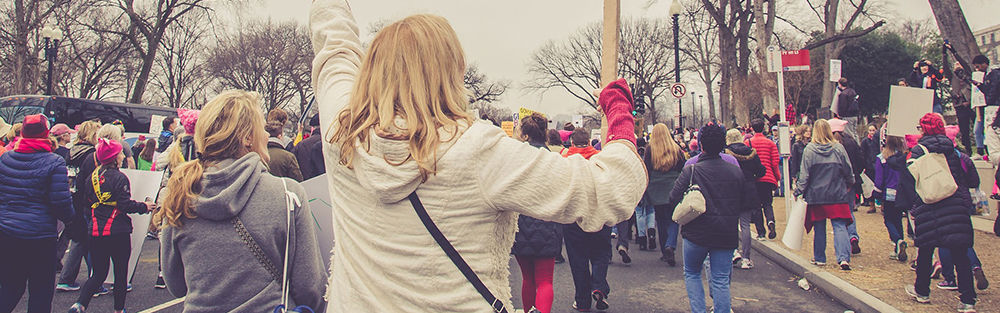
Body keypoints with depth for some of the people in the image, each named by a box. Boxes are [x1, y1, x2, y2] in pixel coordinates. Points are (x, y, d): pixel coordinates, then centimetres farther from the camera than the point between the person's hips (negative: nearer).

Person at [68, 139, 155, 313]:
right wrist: (144, 207, -2)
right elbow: (125, 204, -16)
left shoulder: (93, 176, 7)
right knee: (121, 272, 10)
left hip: (95, 231, 6)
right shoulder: (119, 178, -12)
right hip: (117, 232, -6)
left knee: (98, 273, 12)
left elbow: (86, 201, 16)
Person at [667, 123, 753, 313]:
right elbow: (748, 204, 5)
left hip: (697, 233, -2)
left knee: (691, 274, 17)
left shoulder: (690, 171, -12)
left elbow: (674, 200, -13)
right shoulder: (736, 171, -2)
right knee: (721, 280, 8)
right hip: (727, 234, 2)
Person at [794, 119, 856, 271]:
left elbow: (804, 174, -7)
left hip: (816, 195, 0)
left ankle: (819, 258, 19)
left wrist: (798, 191, 3)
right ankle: (844, 258, -12)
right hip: (837, 195, 1)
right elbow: (848, 171, 6)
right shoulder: (839, 148, -3)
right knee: (840, 226, 0)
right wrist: (849, 185, 24)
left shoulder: (809, 149, -8)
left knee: (819, 228, 10)